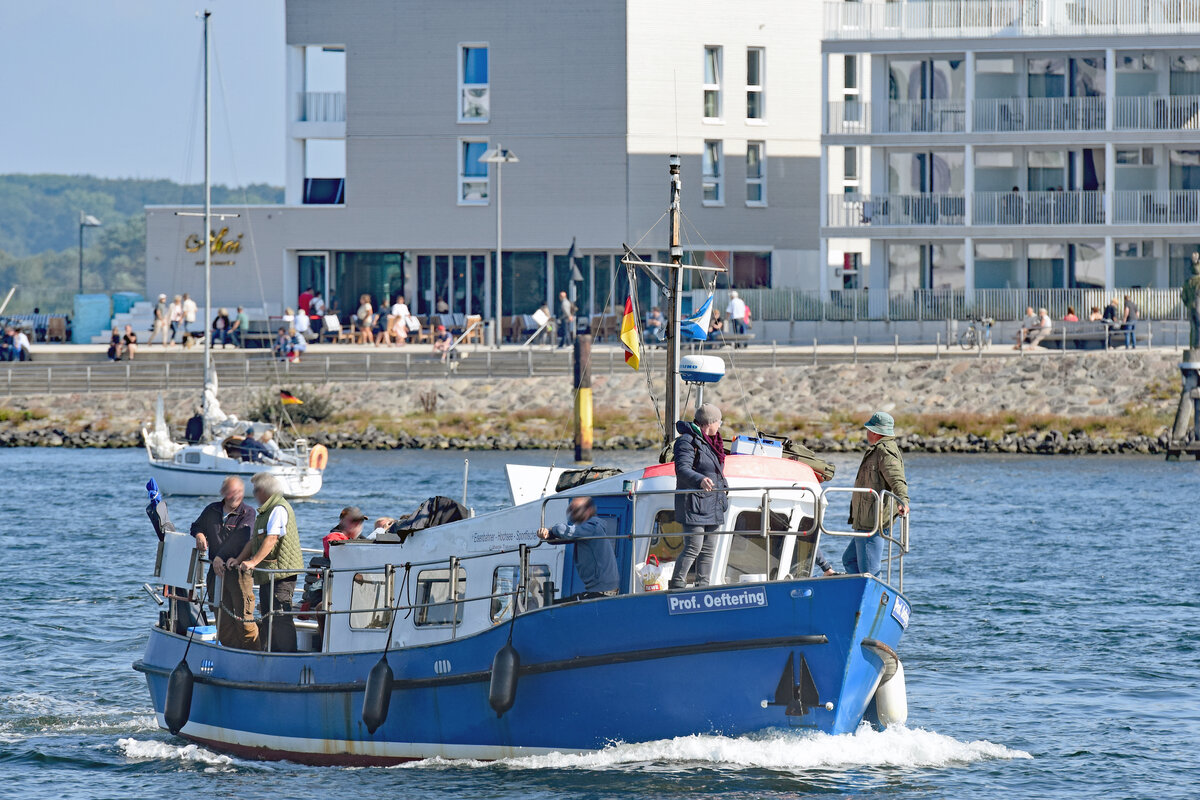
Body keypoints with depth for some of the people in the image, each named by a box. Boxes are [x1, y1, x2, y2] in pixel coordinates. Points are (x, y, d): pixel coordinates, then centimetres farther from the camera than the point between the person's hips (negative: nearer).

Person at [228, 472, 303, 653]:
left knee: (280, 617, -14)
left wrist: (253, 561, -30)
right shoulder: (264, 511, 21)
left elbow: (272, 539, -23)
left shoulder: (279, 509, -13)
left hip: (280, 572, -11)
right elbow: (254, 540, 23)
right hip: (267, 574, 11)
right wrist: (239, 560, 12)